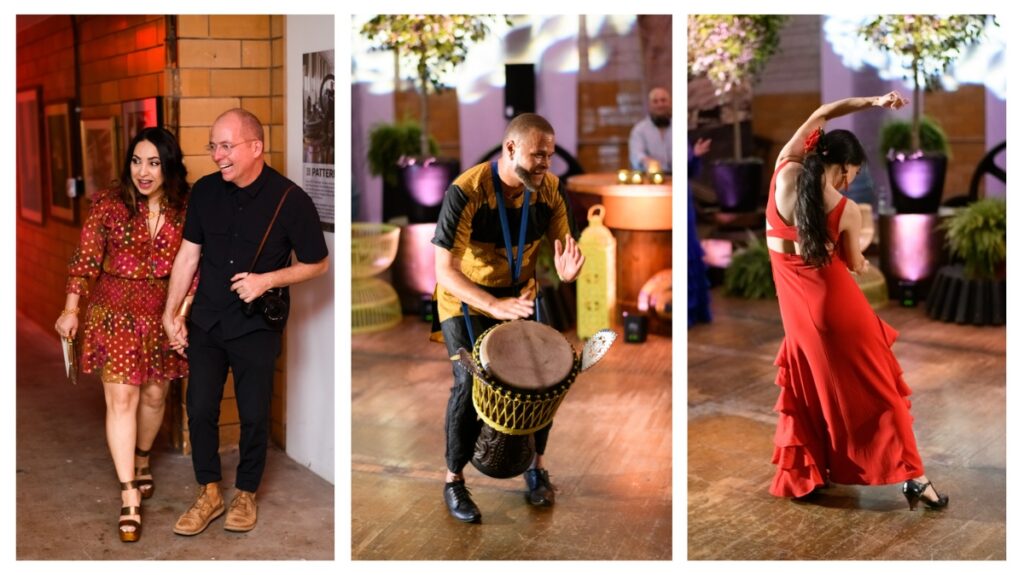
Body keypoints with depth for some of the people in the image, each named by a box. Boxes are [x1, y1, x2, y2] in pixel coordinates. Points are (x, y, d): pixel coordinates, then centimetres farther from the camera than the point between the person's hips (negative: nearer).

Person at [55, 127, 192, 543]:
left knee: (154, 395, 15)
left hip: (164, 314, 2)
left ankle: (141, 461, 43)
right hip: (116, 313, -2)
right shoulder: (109, 204, -8)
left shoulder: (186, 210, -3)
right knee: (121, 399, -5)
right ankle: (129, 495, -2)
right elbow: (86, 258, -5)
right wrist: (71, 309, -9)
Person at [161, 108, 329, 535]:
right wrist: (171, 314, -1)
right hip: (206, 321, 3)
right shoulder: (205, 191, -5)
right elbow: (188, 254, 3)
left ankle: (246, 494, 28)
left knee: (253, 415, 7)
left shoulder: (290, 200, -16)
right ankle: (209, 493, 25)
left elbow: (316, 264, -6)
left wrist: (267, 280, -20)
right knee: (199, 408, 7)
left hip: (256, 327, -3)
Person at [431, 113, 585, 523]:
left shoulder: (549, 189, -13)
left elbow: (564, 243, -4)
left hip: (520, 292, 4)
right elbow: (444, 269, -29)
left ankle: (536, 465, 18)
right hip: (465, 298, -4)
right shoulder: (466, 192, -29)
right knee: (470, 382, -18)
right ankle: (454, 480, 2)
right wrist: (495, 307, -43)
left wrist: (567, 270, -30)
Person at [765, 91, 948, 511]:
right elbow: (853, 264, 2)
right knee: (870, 383, 4)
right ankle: (912, 477, 5)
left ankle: (802, 473, 24)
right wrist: (865, 265, 25)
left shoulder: (785, 170, -9)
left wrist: (871, 102, 2)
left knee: (808, 382, 19)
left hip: (794, 296, 4)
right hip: (831, 297, -4)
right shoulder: (846, 211, -15)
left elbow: (821, 115, 4)